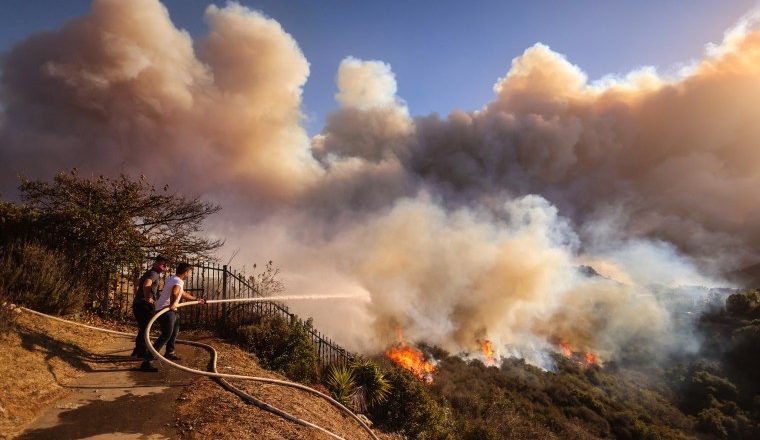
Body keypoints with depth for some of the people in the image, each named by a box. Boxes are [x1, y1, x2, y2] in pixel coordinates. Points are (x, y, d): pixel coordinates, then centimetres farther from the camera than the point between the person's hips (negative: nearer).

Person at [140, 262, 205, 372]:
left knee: (175, 329, 27)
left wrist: (196, 299, 36)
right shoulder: (178, 282, -18)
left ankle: (169, 352, 41)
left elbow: (183, 293, 29)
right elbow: (175, 292, -44)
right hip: (165, 311, -11)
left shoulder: (172, 278, 15)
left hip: (170, 310, 11)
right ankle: (146, 362, -19)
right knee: (166, 336, -15)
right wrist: (172, 304, -28)